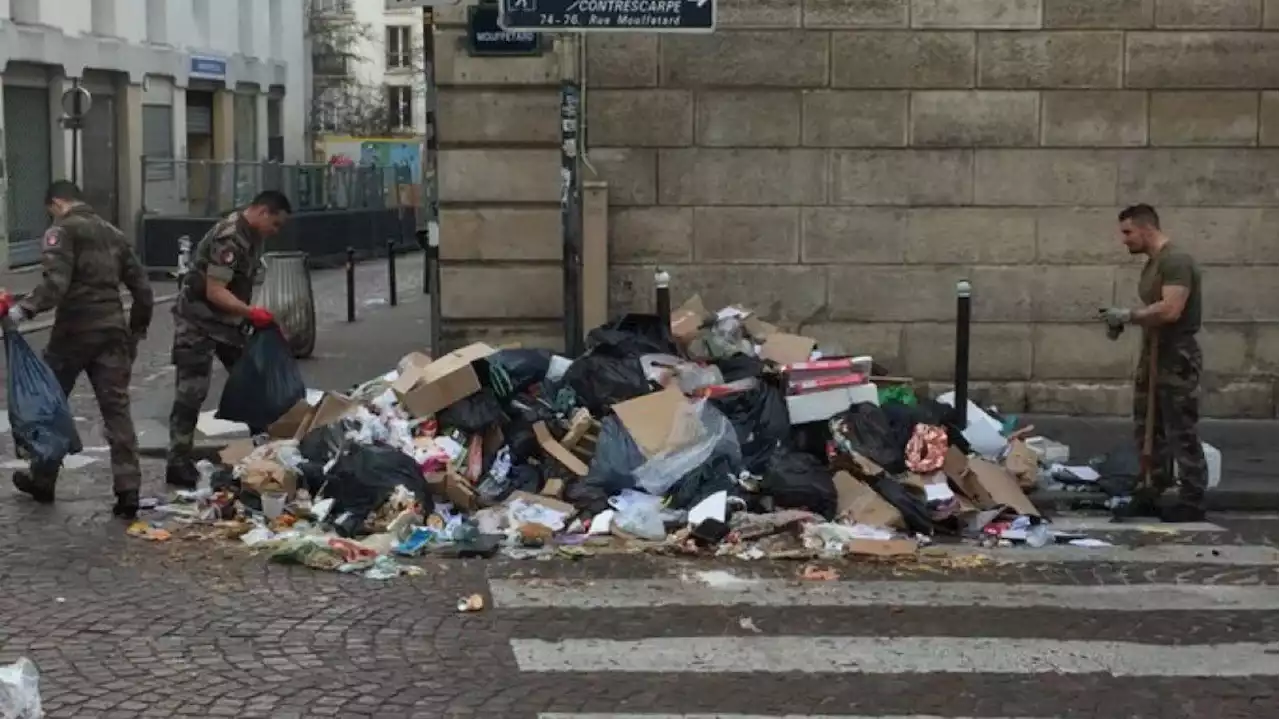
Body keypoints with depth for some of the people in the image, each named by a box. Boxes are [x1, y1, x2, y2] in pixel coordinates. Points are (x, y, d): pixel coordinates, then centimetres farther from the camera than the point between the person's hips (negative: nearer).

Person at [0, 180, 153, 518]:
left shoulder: (63, 231, -4)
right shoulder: (113, 234, 17)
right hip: (113, 330, 5)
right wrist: (137, 330, 26)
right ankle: (128, 489, -7)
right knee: (116, 408, 2)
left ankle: (43, 480, 23)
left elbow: (56, 282, -21)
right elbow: (142, 288, 17)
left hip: (74, 330, -5)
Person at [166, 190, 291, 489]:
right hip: (198, 323, -9)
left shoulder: (253, 235, 6)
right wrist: (252, 313, -34)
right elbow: (215, 291, -28)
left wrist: (247, 317, 14)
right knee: (191, 394, -7)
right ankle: (178, 464, -2)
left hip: (227, 321, 9)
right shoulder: (229, 238, -24)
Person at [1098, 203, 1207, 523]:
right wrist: (1124, 319, 3)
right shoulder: (1153, 263, 15)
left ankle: (1192, 501, 0)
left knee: (1181, 432, -5)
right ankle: (1156, 492, 22)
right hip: (1153, 355, 10)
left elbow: (1170, 310, -25)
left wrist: (1128, 315, -18)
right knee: (1149, 428, 14)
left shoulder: (1176, 260, -15)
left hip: (1177, 358, -10)